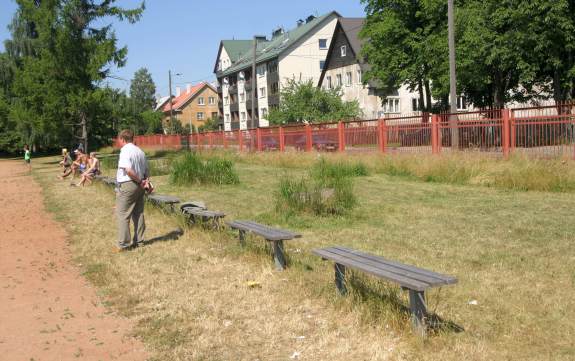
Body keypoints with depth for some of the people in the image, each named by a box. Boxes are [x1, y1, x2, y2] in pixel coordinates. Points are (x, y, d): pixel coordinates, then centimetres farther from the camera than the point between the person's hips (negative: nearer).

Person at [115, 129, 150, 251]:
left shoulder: (125, 151, -13)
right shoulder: (140, 151, 13)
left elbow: (128, 170, -24)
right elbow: (146, 171, 14)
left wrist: (140, 181, -16)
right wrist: (145, 181, 4)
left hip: (127, 185, -8)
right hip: (139, 186, 8)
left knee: (122, 215, -2)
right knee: (138, 214, 13)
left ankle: (123, 244, -1)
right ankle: (138, 240, 19)